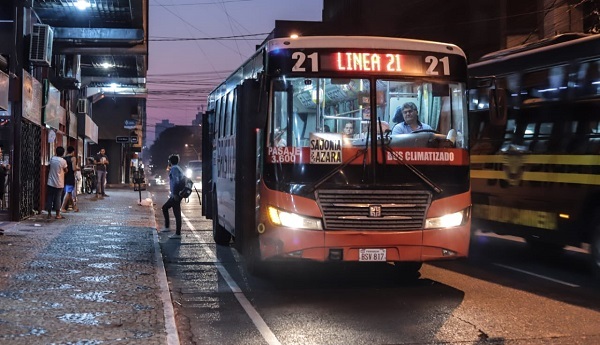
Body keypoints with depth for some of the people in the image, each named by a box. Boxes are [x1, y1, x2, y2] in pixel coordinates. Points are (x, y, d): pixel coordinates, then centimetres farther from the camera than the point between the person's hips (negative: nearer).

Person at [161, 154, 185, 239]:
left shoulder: (174, 169, -11)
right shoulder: (179, 168, 18)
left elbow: (175, 181, -22)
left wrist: (174, 193, -22)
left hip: (175, 195, -11)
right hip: (176, 195, 11)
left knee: (177, 213, -8)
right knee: (164, 207, 20)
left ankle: (178, 234, -7)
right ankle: (167, 227, 23)